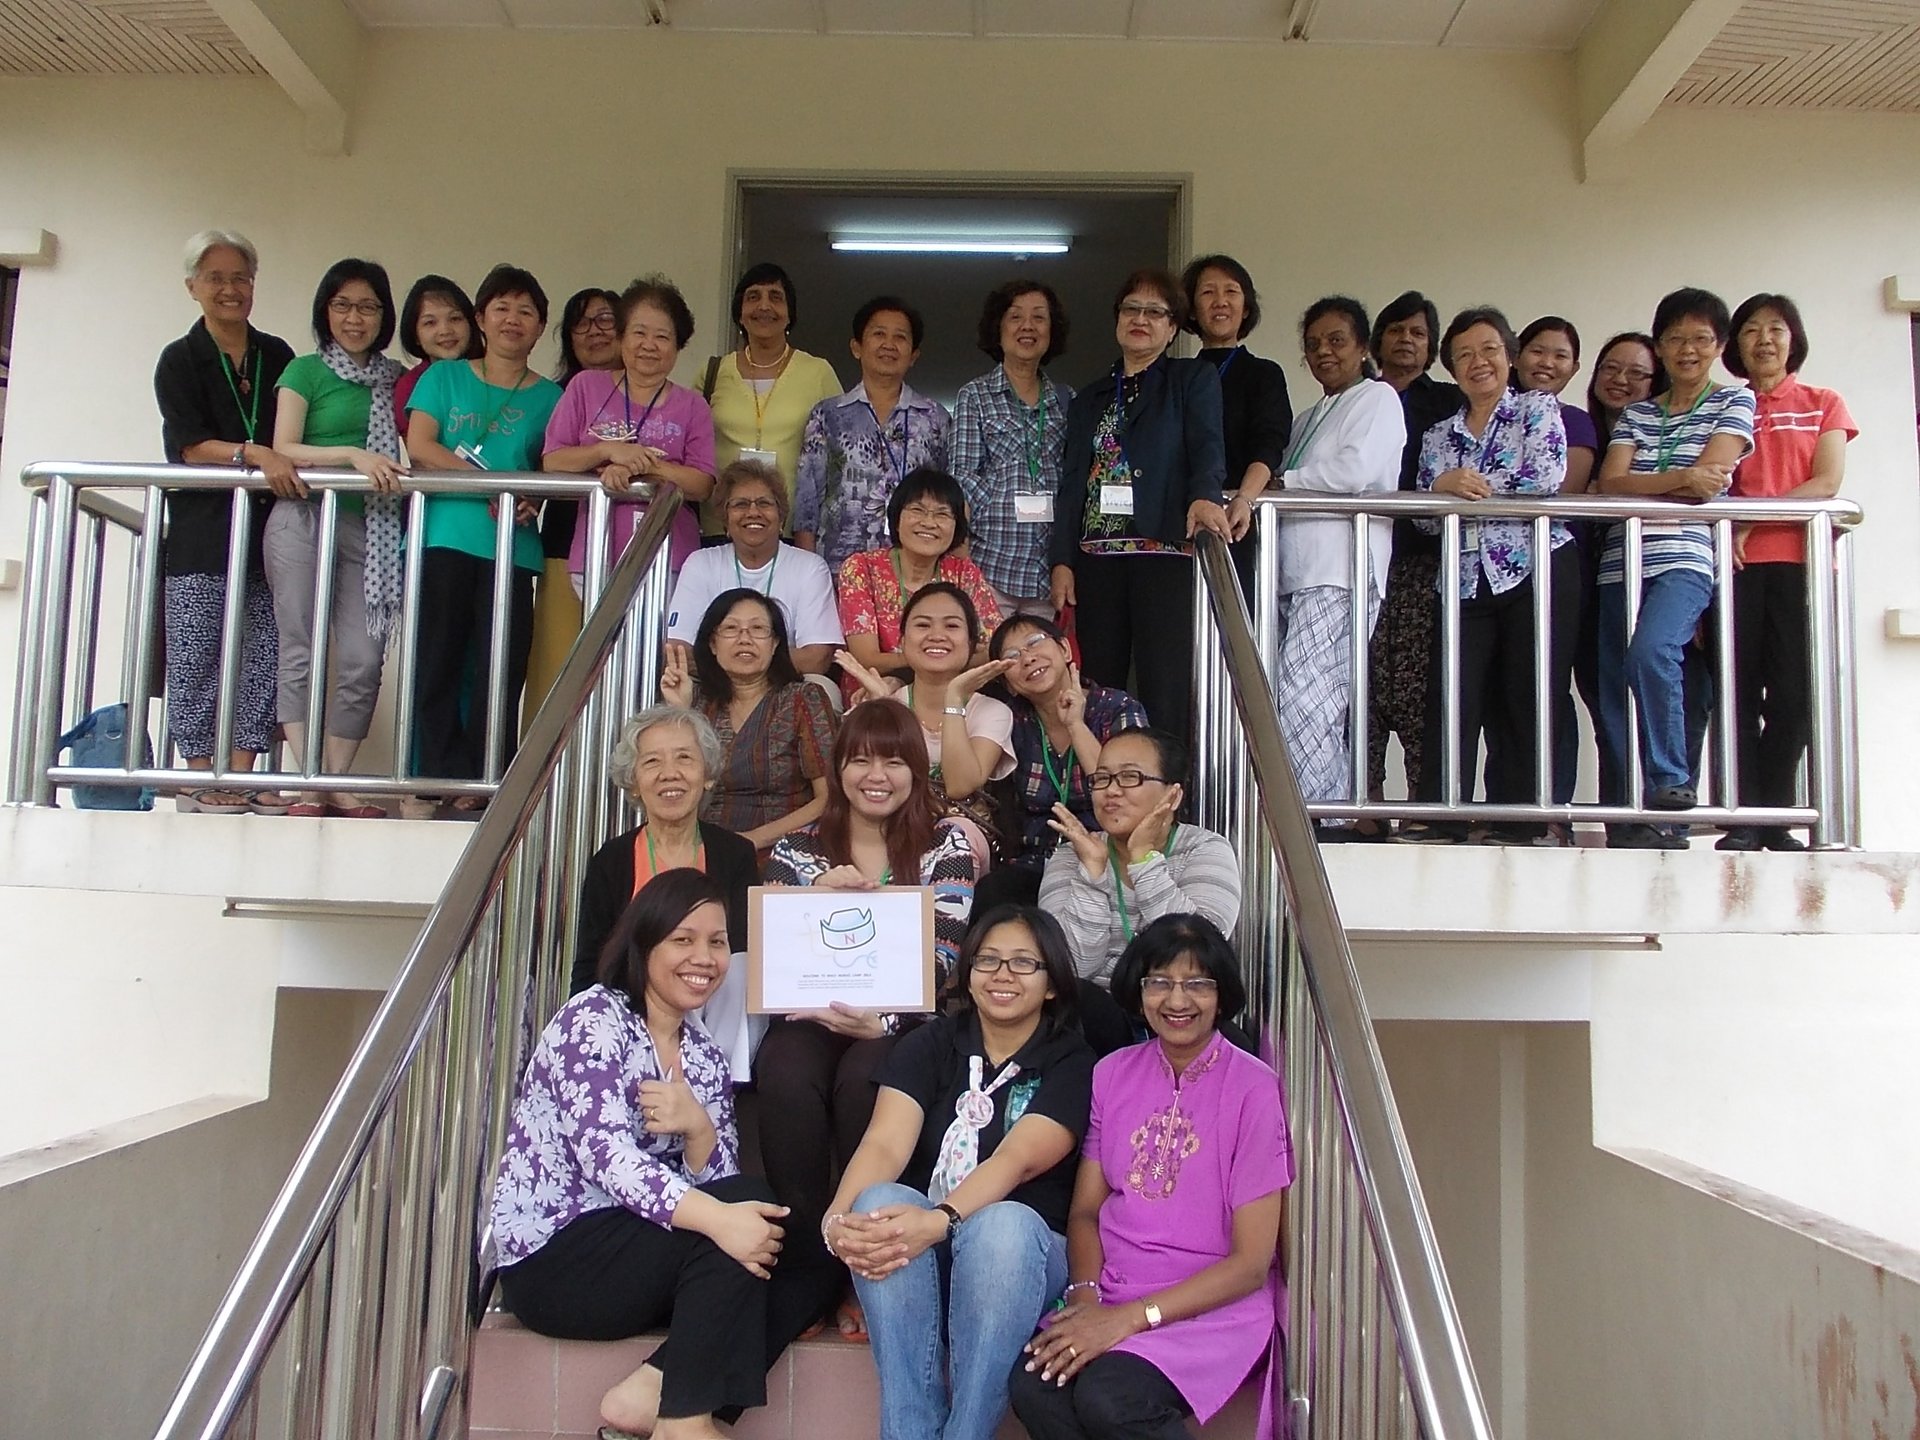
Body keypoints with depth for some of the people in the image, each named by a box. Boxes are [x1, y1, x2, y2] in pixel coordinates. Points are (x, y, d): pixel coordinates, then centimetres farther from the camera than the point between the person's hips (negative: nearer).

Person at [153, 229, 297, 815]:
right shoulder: (179, 361, 4)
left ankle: (241, 774, 5)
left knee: (262, 655, 0)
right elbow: (190, 445, -7)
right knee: (197, 655, -4)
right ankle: (199, 778, 2)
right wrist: (256, 454, -22)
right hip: (201, 529, -3)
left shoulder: (278, 356, 15)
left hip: (267, 526, 3)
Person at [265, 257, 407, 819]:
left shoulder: (395, 378, 16)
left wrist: (393, 469, -2)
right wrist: (353, 455, -15)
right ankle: (309, 783, -2)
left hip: (370, 526, 3)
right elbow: (283, 448, -3)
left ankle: (338, 782, 1)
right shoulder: (306, 371, 6)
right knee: (301, 652, -4)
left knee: (363, 659, -5)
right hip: (303, 519, -3)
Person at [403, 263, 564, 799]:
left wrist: (534, 501, -14)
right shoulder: (444, 377, 14)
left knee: (499, 668, -4)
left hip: (513, 548, 0)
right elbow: (418, 446, 1)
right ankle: (448, 774, 4)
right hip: (444, 537, 0)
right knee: (437, 660, -2)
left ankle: (481, 781, 2)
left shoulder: (550, 397, 14)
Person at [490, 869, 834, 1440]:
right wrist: (716, 1217, -38)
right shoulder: (594, 1018, -10)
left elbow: (719, 1186, 3)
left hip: (633, 1252, 7)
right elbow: (605, 1155, -25)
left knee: (813, 1261, -8)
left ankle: (654, 1390, -18)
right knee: (746, 1200, -25)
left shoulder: (705, 1057, 10)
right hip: (552, 1259, -7)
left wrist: (696, 1127, -18)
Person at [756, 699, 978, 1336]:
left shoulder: (945, 845, 6)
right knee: (786, 1076, -33)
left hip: (899, 1026, -1)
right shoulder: (796, 849, 12)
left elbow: (942, 960, -6)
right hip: (809, 1019, 2)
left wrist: (882, 1021, -24)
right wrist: (819, 898, -14)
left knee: (862, 1078, -35)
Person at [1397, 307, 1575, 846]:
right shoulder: (1438, 437, 19)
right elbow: (1425, 516, 9)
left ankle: (1517, 822, 2)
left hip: (1536, 571, -3)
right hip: (1467, 580, 3)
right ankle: (1437, 818, -7)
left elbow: (1547, 475, -9)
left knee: (1523, 700, -4)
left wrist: (1468, 485, -3)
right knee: (1452, 697, -8)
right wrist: (1443, 486, -12)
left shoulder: (1538, 409, 9)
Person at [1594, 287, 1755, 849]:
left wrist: (1644, 483, 1)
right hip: (1622, 561, 4)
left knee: (1650, 650, -31)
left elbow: (1710, 479, -2)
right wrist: (1680, 479, -9)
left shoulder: (1735, 401, 13)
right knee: (1612, 690, -4)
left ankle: (1670, 780, -18)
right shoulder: (1637, 413, 20)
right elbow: (1610, 483, 3)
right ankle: (1624, 821, 1)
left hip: (1686, 557, -4)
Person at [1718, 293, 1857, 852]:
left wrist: (1751, 521, -10)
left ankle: (1773, 820, 2)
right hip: (1737, 563, 0)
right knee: (1739, 691, -6)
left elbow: (1826, 483, 1)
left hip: (1801, 560, 0)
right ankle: (1744, 821, -5)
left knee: (1793, 695, -4)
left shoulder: (1824, 405, 15)